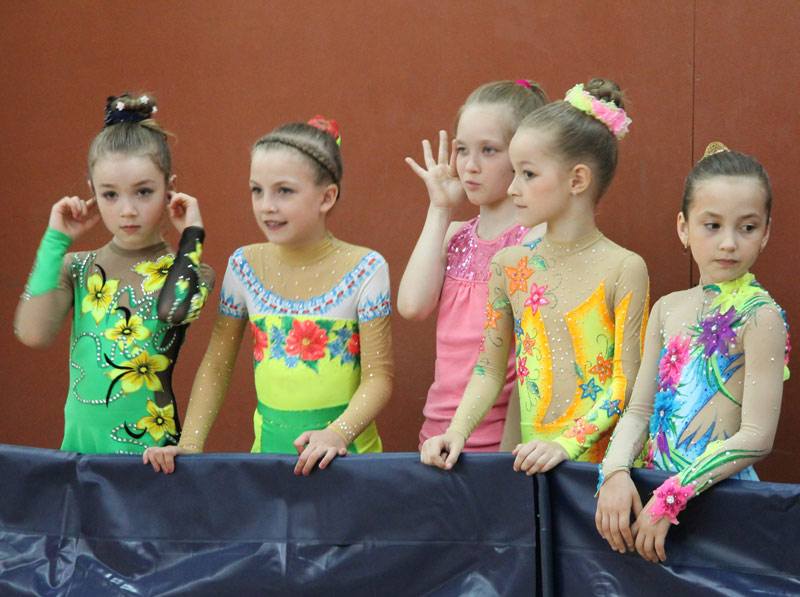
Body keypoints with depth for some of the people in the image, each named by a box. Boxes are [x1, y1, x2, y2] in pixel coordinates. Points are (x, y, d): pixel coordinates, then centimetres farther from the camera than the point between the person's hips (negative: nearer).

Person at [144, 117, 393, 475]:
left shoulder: (364, 269, -4)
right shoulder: (245, 265, 5)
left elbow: (378, 377, -5)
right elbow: (216, 367, 10)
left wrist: (338, 433, -21)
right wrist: (190, 444, -1)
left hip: (345, 450, -2)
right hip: (269, 445, 3)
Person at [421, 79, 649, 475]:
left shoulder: (622, 269, -4)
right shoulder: (510, 265, 10)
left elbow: (626, 382, -7)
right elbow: (490, 370, 14)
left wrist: (567, 444, -18)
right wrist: (457, 432, -1)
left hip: (604, 459, -4)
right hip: (533, 462, 4)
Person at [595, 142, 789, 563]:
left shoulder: (759, 316, -10)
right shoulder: (667, 310, 9)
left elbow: (756, 437, -16)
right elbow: (640, 410, 8)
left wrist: (670, 498, -19)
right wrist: (615, 472, -11)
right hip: (654, 484, 5)